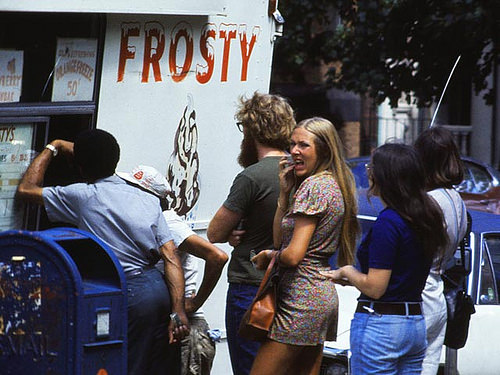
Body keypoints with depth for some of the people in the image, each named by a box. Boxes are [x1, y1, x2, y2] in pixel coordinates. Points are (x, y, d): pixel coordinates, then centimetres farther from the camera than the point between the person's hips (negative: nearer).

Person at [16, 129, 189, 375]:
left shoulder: (83, 196, -1)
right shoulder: (149, 200, 13)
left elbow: (26, 189, 10)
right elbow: (171, 257, 4)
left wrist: (52, 148, 22)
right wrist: (178, 311, 0)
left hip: (129, 293, -6)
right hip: (160, 289, 6)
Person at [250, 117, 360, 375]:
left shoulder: (313, 185, -14)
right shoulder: (333, 185, 16)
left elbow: (292, 255, -20)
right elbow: (280, 239, 16)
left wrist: (267, 256, 1)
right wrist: (285, 192, 8)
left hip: (301, 299, -10)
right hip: (324, 294, 10)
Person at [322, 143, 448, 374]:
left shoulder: (388, 222, -17)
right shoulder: (425, 217, 9)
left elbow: (374, 288, -17)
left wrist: (347, 271, 1)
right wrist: (354, 278, 17)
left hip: (380, 326, -8)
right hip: (416, 324, 8)